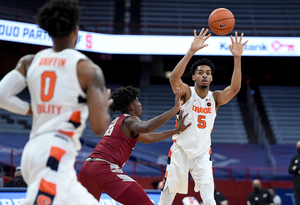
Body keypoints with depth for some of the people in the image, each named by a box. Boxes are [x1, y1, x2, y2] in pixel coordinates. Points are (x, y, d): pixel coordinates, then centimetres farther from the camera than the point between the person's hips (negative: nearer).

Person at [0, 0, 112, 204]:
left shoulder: (29, 62, 13)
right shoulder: (88, 69, -2)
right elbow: (99, 128, -7)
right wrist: (105, 105, 15)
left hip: (33, 150, 8)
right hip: (57, 153, -8)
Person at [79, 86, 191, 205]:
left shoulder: (117, 121, 28)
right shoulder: (129, 120, 0)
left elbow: (147, 138, 35)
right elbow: (146, 127, -25)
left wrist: (176, 130, 34)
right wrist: (176, 108, -22)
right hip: (105, 168, -9)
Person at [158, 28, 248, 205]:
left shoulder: (215, 98, 0)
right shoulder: (187, 92, -8)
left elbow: (235, 88, -18)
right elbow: (174, 79, -30)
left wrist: (237, 58, -30)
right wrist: (191, 51, -41)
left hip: (202, 155, 2)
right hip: (180, 152, -2)